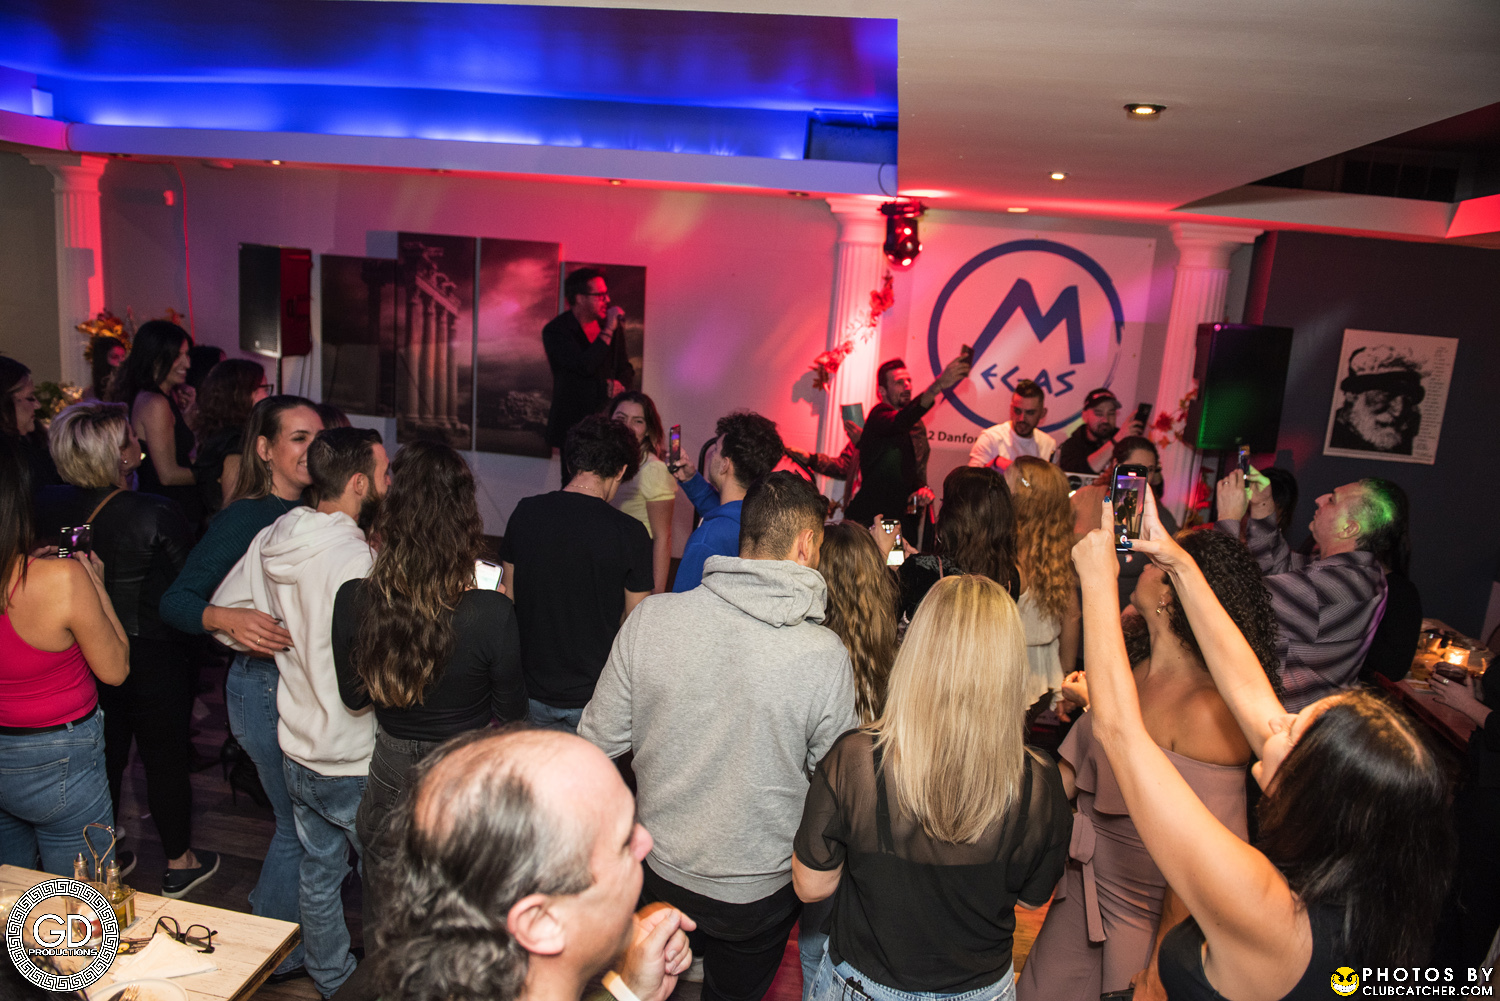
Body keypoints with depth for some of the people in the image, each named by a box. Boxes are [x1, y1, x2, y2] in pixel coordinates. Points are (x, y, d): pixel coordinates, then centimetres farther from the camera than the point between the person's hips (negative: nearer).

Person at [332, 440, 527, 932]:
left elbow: (353, 698, -2)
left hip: (392, 776, 3)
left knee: (386, 932, 26)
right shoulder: (492, 614, -28)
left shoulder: (353, 601, -17)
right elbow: (510, 713, -12)